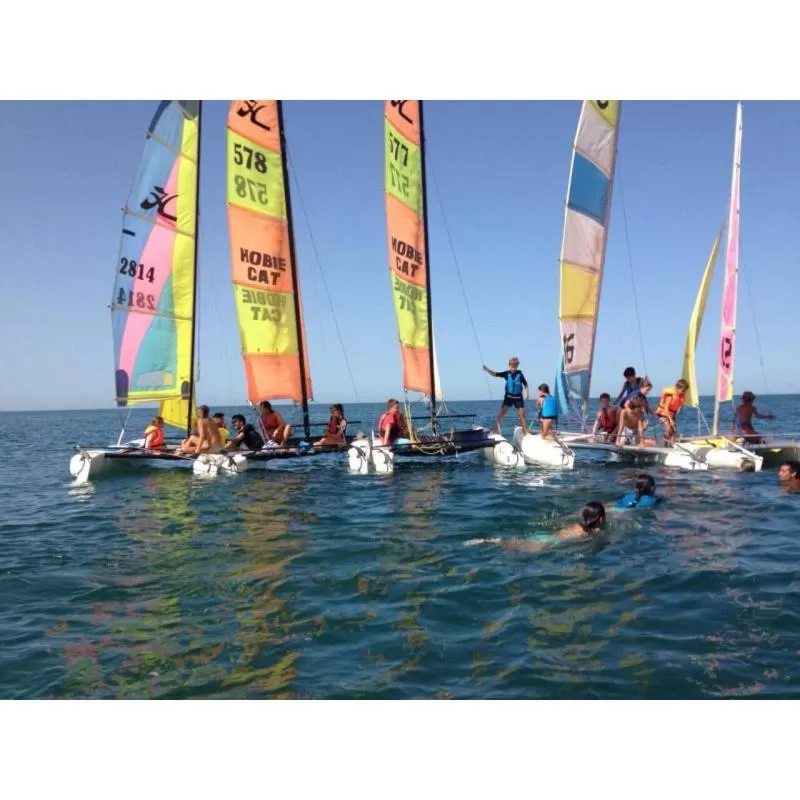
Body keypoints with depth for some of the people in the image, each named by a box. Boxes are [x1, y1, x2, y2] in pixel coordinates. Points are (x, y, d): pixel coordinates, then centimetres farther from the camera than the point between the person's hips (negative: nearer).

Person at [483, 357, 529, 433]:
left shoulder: (519, 373, -5)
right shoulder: (507, 373, -3)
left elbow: (525, 384, 2)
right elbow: (495, 374, -10)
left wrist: (526, 394, -8)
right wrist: (487, 369, -25)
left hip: (518, 397, -1)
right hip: (508, 396, 1)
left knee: (522, 415, -2)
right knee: (500, 414, -5)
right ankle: (496, 430, 2)